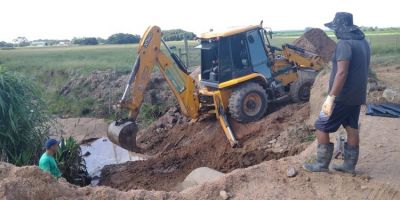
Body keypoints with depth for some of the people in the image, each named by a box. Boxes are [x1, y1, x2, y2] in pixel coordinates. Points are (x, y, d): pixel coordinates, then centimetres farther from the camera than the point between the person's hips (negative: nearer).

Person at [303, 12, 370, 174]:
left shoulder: (344, 44, -19)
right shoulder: (363, 42, 11)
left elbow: (342, 73, -27)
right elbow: (361, 69, 16)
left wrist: (331, 97, -26)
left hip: (342, 96, -9)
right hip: (357, 95, 9)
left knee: (321, 128, 1)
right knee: (352, 128, 14)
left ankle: (322, 164, 9)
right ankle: (349, 165, 22)